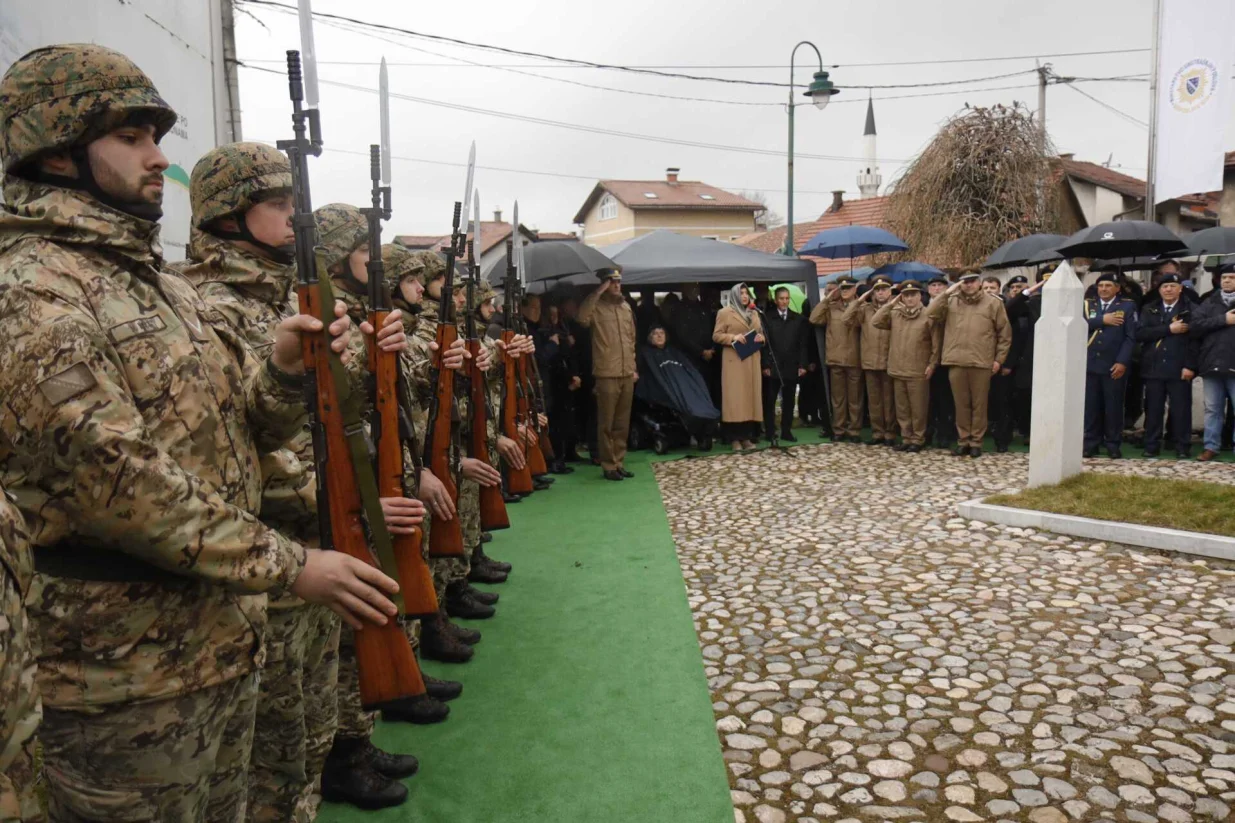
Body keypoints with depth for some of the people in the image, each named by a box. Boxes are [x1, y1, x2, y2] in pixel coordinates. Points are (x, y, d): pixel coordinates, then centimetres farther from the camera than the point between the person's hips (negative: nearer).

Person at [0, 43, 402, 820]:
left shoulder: (161, 281, 11)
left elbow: (246, 428, 11)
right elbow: (116, 483, -24)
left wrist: (286, 370, -10)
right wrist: (290, 565, -20)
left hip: (224, 639, 8)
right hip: (126, 676, -8)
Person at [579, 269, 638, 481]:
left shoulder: (626, 306, 15)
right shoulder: (596, 307, -3)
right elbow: (582, 318, -26)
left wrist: (633, 367, 16)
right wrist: (598, 292, -20)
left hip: (627, 374, 6)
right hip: (607, 374, -6)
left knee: (622, 423, 11)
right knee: (607, 423, 0)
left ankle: (619, 463, 20)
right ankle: (609, 466, 8)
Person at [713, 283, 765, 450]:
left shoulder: (754, 313, 18)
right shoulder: (725, 312, 1)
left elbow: (761, 333, 23)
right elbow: (716, 335, -4)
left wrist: (761, 337, 0)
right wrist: (733, 337, -19)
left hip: (752, 361, 6)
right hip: (734, 360, -6)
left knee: (751, 396, 3)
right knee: (735, 397, -8)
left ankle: (747, 436, 7)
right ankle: (734, 438, -6)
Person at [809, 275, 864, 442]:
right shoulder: (831, 307, 9)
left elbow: (851, 319, -15)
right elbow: (814, 319, -6)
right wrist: (827, 298, -4)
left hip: (854, 359, -2)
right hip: (835, 359, 3)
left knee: (854, 397, 5)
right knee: (838, 397, 10)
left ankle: (854, 430, 13)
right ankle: (838, 430, 18)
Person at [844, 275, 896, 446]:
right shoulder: (865, 309, 10)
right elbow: (847, 319, -2)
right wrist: (859, 300, -3)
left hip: (889, 362, -4)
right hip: (869, 362, 4)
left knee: (889, 399, 3)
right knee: (873, 399, 9)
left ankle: (890, 433, 11)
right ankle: (877, 432, 17)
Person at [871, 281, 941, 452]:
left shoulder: (928, 316, -5)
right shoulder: (894, 314, 9)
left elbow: (936, 343, -3)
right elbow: (875, 322, -5)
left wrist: (932, 364, -8)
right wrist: (890, 304, -3)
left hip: (918, 372, -4)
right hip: (898, 370, 5)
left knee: (918, 409, 2)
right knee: (902, 408, 11)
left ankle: (918, 439, 13)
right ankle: (906, 438, 21)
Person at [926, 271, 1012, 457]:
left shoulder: (993, 302, 4)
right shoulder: (951, 301, 10)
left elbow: (1004, 332, 5)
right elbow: (932, 314, -2)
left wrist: (999, 358, 1)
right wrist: (946, 293, -5)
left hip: (982, 362, -2)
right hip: (956, 362, 2)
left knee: (979, 404, 5)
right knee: (961, 404, 9)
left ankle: (976, 442, 14)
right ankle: (963, 441, 18)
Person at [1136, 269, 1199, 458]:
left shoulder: (1191, 310, 3)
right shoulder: (1149, 310, 11)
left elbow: (1196, 340, -4)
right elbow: (1140, 334, -4)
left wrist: (1190, 366, -12)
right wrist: (1168, 329, -12)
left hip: (1179, 370, -2)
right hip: (1153, 368, 2)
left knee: (1181, 409, 1)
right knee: (1153, 410, 5)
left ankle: (1183, 447, 9)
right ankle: (1152, 446, 12)